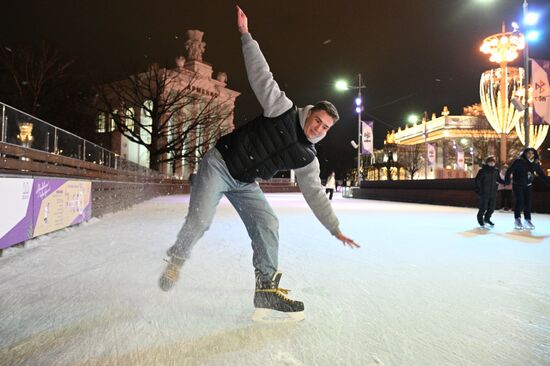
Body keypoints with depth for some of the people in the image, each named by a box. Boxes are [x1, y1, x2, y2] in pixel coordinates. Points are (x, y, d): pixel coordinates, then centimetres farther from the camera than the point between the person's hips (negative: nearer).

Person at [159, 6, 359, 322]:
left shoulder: (307, 158, 2)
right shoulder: (283, 109, -9)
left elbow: (316, 194, 5)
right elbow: (262, 75, -10)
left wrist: (335, 228, 4)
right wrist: (246, 35, -14)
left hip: (245, 183, 5)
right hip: (220, 163, -5)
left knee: (267, 224, -11)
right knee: (199, 221, -17)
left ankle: (267, 288, -3)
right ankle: (177, 259, 14)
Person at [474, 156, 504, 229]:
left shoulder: (496, 170, 7)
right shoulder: (483, 170, -10)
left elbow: (498, 179, 18)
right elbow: (477, 179, -12)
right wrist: (478, 189, -19)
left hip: (493, 193, 6)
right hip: (484, 193, -6)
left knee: (492, 208, 12)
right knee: (483, 208, -1)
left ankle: (487, 219, 34)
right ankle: (481, 221, 18)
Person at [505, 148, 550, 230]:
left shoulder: (535, 164, 1)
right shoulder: (519, 161, -14)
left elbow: (541, 174, 10)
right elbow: (509, 171, -18)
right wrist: (507, 181, -30)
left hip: (528, 186, 5)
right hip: (518, 185, -4)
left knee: (528, 203, 4)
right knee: (519, 202, -10)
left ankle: (527, 220, 13)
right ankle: (517, 220, -2)